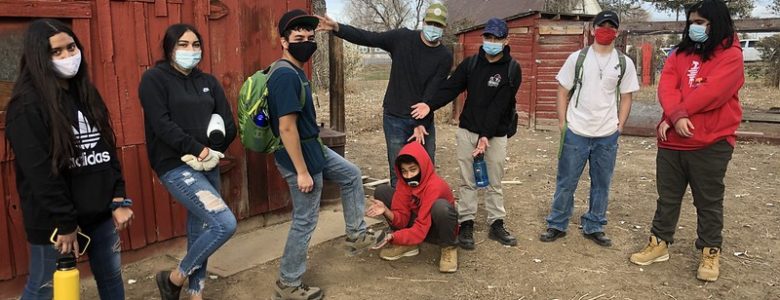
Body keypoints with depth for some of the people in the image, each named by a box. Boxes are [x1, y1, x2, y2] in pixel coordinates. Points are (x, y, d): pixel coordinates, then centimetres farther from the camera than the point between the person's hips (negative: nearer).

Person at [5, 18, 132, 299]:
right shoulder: (27, 105, -13)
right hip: (54, 220, -6)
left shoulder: (86, 93, 10)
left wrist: (118, 200, 3)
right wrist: (65, 223, -15)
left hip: (100, 211, 7)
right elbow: (40, 172, -17)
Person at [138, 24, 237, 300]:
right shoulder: (154, 78, -3)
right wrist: (197, 149, -19)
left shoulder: (208, 82, 13)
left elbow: (229, 125, 7)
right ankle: (174, 278, 4)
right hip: (176, 166, -6)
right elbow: (162, 124, -14)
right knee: (225, 224, -17)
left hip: (207, 166, 6)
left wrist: (211, 151, -7)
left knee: (200, 232, 11)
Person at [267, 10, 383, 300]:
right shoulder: (286, 75, -24)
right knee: (305, 221, 2)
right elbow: (287, 127, -27)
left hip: (313, 147, 10)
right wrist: (302, 172, -24)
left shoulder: (294, 71, 8)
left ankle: (356, 235, 34)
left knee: (351, 175, 24)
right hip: (299, 155, -10)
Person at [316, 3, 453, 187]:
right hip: (395, 119, -1)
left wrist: (422, 123, -16)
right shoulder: (402, 38, -4)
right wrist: (336, 27, -17)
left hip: (424, 120, 2)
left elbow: (432, 93, -10)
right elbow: (367, 38, -6)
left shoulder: (444, 57, -3)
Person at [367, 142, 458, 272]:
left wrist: (392, 237, -43)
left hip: (437, 229, -6)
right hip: (416, 223, 6)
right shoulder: (404, 182, -10)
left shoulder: (434, 186, -30)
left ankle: (449, 247, -11)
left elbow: (421, 229, -33)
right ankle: (408, 245, -3)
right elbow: (402, 218, -13)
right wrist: (386, 211, -33)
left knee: (441, 206, -41)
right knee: (382, 191, -9)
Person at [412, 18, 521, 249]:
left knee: (494, 182, 10)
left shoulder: (512, 69, -7)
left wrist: (486, 135, -20)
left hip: (496, 135, -2)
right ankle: (466, 224, 16)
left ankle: (496, 224, 22)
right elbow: (450, 89, -5)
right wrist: (430, 105, -22)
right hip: (467, 131, 2)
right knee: (467, 181, 7)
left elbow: (499, 106, -15)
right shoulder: (470, 64, 2)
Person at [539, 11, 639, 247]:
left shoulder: (624, 63, 4)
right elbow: (563, 92, 2)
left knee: (601, 184, 10)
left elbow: (625, 98, 9)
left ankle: (594, 228, 24)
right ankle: (557, 225, 18)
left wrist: (619, 126, 1)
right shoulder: (577, 58, 0)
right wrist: (562, 123, -3)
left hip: (608, 135, 2)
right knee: (565, 182, 6)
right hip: (575, 132, -1)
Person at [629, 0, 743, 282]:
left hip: (711, 144, -4)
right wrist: (676, 116, -21)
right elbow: (666, 88, -3)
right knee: (667, 197, 13)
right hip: (672, 141, 5)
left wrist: (674, 115, -13)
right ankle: (659, 244, 25)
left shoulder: (731, 56, -4)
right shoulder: (680, 55, 11)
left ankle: (710, 253, 20)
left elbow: (712, 93, -18)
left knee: (708, 202, 7)